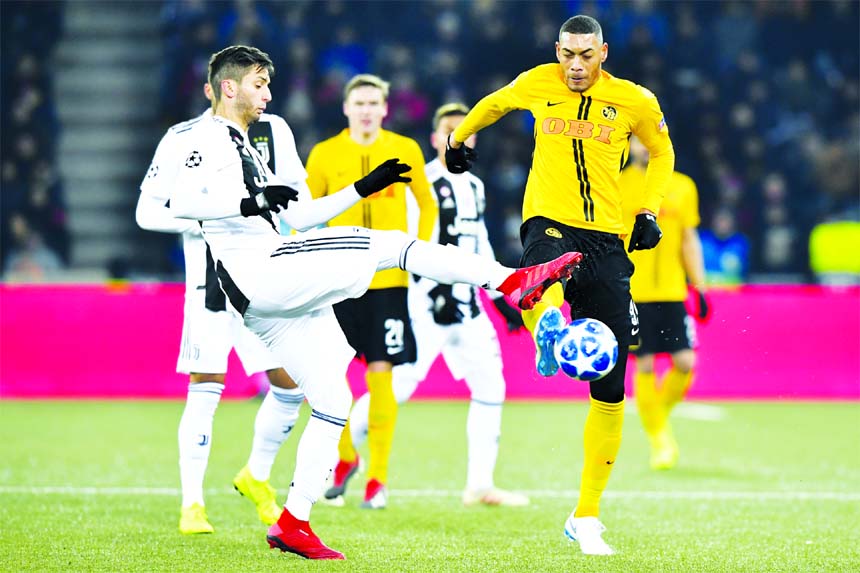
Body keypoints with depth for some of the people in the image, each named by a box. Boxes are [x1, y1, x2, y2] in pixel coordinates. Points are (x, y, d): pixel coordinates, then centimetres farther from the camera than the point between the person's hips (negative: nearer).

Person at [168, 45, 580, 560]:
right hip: (256, 272, -10)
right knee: (387, 245, -17)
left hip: (284, 291, 10)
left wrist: (363, 189, 27)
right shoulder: (207, 139, -1)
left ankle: (294, 523, 9)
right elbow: (182, 201, -20)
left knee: (332, 401, 7)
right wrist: (255, 199, -26)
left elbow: (294, 218, 31)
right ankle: (513, 281, -20)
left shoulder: (245, 146, 29)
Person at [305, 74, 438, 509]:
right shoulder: (324, 155, 3)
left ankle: (378, 477, 5)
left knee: (380, 375, -5)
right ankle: (345, 458, 24)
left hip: (388, 279, -1)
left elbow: (427, 205, 15)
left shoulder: (405, 151, 4)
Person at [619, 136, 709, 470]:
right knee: (644, 367, -4)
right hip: (632, 292, -3)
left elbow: (689, 241, 15)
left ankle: (660, 413, 21)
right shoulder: (616, 187, 1)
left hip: (672, 292, 3)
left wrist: (700, 289, 10)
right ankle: (659, 440, 8)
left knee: (685, 363, -6)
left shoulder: (682, 187, 10)